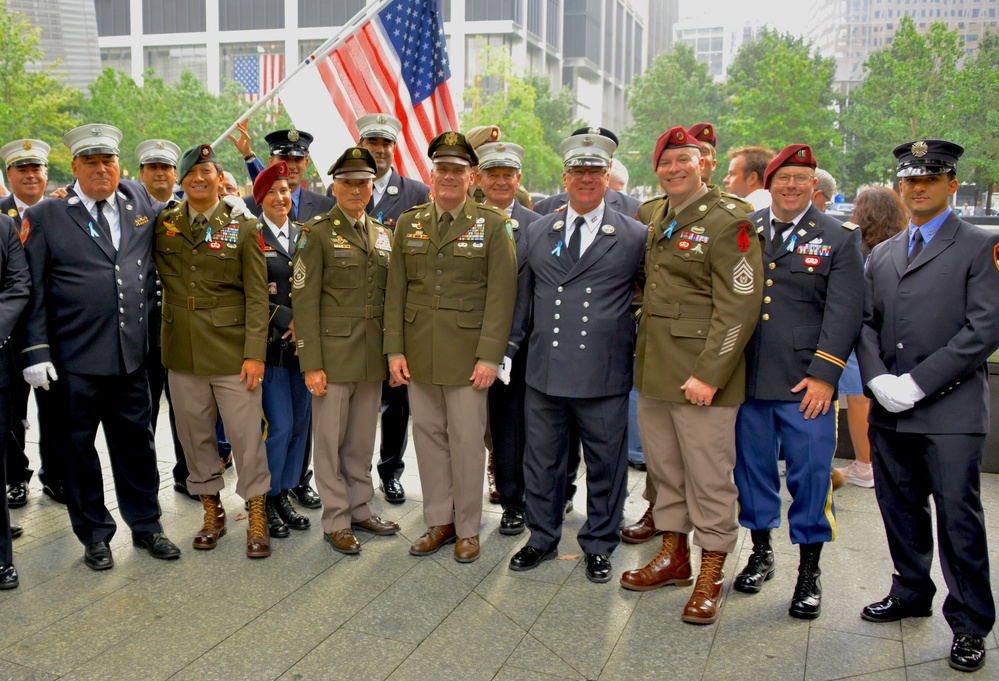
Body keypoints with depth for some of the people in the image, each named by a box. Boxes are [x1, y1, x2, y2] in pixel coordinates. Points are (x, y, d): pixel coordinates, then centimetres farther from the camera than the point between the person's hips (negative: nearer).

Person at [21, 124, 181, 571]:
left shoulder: (140, 200, 6)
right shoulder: (45, 216, -3)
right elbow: (33, 291, -5)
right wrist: (36, 351, -11)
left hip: (132, 354, 3)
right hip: (74, 359, -3)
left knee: (136, 444, 13)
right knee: (79, 447, 10)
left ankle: (146, 525, 29)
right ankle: (95, 534, 25)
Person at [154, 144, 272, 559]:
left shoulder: (243, 228, -1)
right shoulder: (163, 225, 7)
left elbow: (257, 297, -3)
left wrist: (255, 353, -10)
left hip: (231, 350, -3)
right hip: (182, 352, 3)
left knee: (246, 435, 0)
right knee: (195, 434, 11)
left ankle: (257, 517, 13)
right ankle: (211, 511, 26)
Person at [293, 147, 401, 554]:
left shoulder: (382, 235, 13)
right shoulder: (317, 233, -5)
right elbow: (304, 301, -9)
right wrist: (311, 364, -14)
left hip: (373, 359, 5)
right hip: (334, 356, -5)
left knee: (362, 441, 14)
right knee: (330, 441, 3)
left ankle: (360, 509, 27)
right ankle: (336, 521, 14)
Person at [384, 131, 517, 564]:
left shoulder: (492, 225, -1)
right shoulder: (409, 223, 9)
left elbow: (501, 295, -6)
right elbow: (396, 290, 9)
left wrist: (489, 356, -12)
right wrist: (395, 350, 2)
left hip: (467, 356, -3)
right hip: (419, 354, 4)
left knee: (467, 440, 3)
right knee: (428, 436, 10)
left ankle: (468, 528, 18)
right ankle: (438, 521, 24)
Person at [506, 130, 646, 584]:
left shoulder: (634, 237, -1)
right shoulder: (537, 232, 10)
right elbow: (523, 296, 15)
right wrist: (508, 347, 13)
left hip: (604, 376, -3)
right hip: (544, 372, 3)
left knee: (605, 465, 9)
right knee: (541, 461, 13)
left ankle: (599, 546, 28)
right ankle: (542, 539, 32)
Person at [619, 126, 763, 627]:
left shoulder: (728, 223, -11)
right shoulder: (659, 223, 14)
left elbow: (739, 308, -16)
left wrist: (709, 374, -19)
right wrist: (644, 356, 13)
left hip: (700, 376, -8)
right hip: (654, 371, 8)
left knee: (708, 477, 2)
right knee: (664, 468, 16)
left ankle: (711, 573, 16)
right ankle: (674, 556, 32)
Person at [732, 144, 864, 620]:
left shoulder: (840, 239, 2)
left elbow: (844, 313, -4)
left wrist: (823, 375, -12)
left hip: (805, 384, -2)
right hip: (747, 380, 3)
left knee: (810, 475, 2)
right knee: (753, 469, 13)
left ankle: (809, 572, 18)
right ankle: (760, 553, 32)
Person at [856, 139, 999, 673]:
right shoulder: (881, 255, 16)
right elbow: (865, 323, 11)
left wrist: (915, 384, -15)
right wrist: (878, 379, -8)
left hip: (950, 412, -5)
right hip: (889, 411, 5)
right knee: (900, 509, 15)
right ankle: (911, 593, 34)